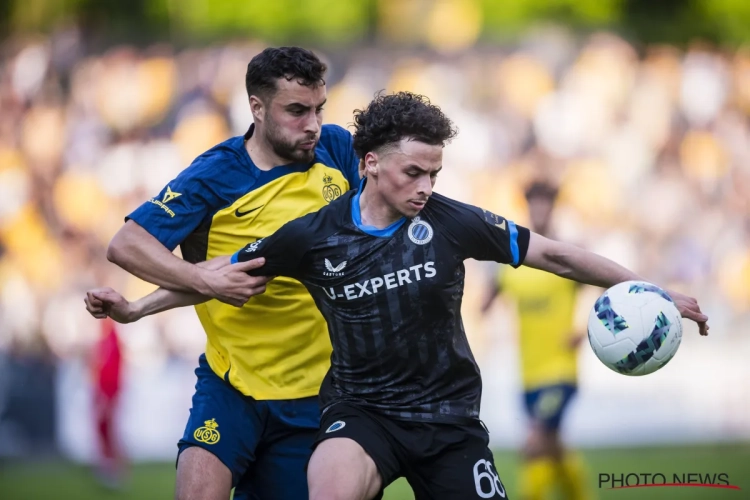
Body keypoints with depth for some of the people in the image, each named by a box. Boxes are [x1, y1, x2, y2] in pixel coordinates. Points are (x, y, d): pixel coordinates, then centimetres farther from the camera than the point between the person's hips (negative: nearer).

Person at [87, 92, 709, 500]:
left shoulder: (450, 222, -6)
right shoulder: (314, 236, -6)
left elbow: (549, 253, 3)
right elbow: (221, 270, 8)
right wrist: (137, 308, 5)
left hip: (448, 414, 2)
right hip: (361, 409, -2)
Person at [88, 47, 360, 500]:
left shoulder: (337, 150, -1)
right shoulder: (214, 177, -12)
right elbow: (127, 245, -17)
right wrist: (205, 279, -29)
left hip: (312, 392, 3)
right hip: (231, 383, -3)